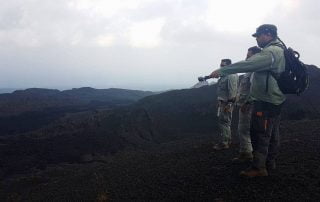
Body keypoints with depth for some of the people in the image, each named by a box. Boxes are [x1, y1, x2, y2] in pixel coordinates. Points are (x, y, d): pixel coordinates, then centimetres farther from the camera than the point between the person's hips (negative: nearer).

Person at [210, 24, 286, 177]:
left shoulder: (270, 52, -18)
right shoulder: (279, 50, 17)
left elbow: (247, 65, -26)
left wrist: (221, 71, -25)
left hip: (265, 101, -10)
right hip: (274, 100, 10)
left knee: (259, 133, -5)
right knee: (271, 133, 15)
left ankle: (258, 167, 1)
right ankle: (270, 163, 26)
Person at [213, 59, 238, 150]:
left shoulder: (231, 76, -15)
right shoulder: (224, 76, 15)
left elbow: (232, 90, -21)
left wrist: (229, 104, -24)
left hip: (227, 103, -10)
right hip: (222, 102, 10)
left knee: (224, 122, -7)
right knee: (226, 122, 17)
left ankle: (224, 143, -2)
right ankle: (227, 140, 28)